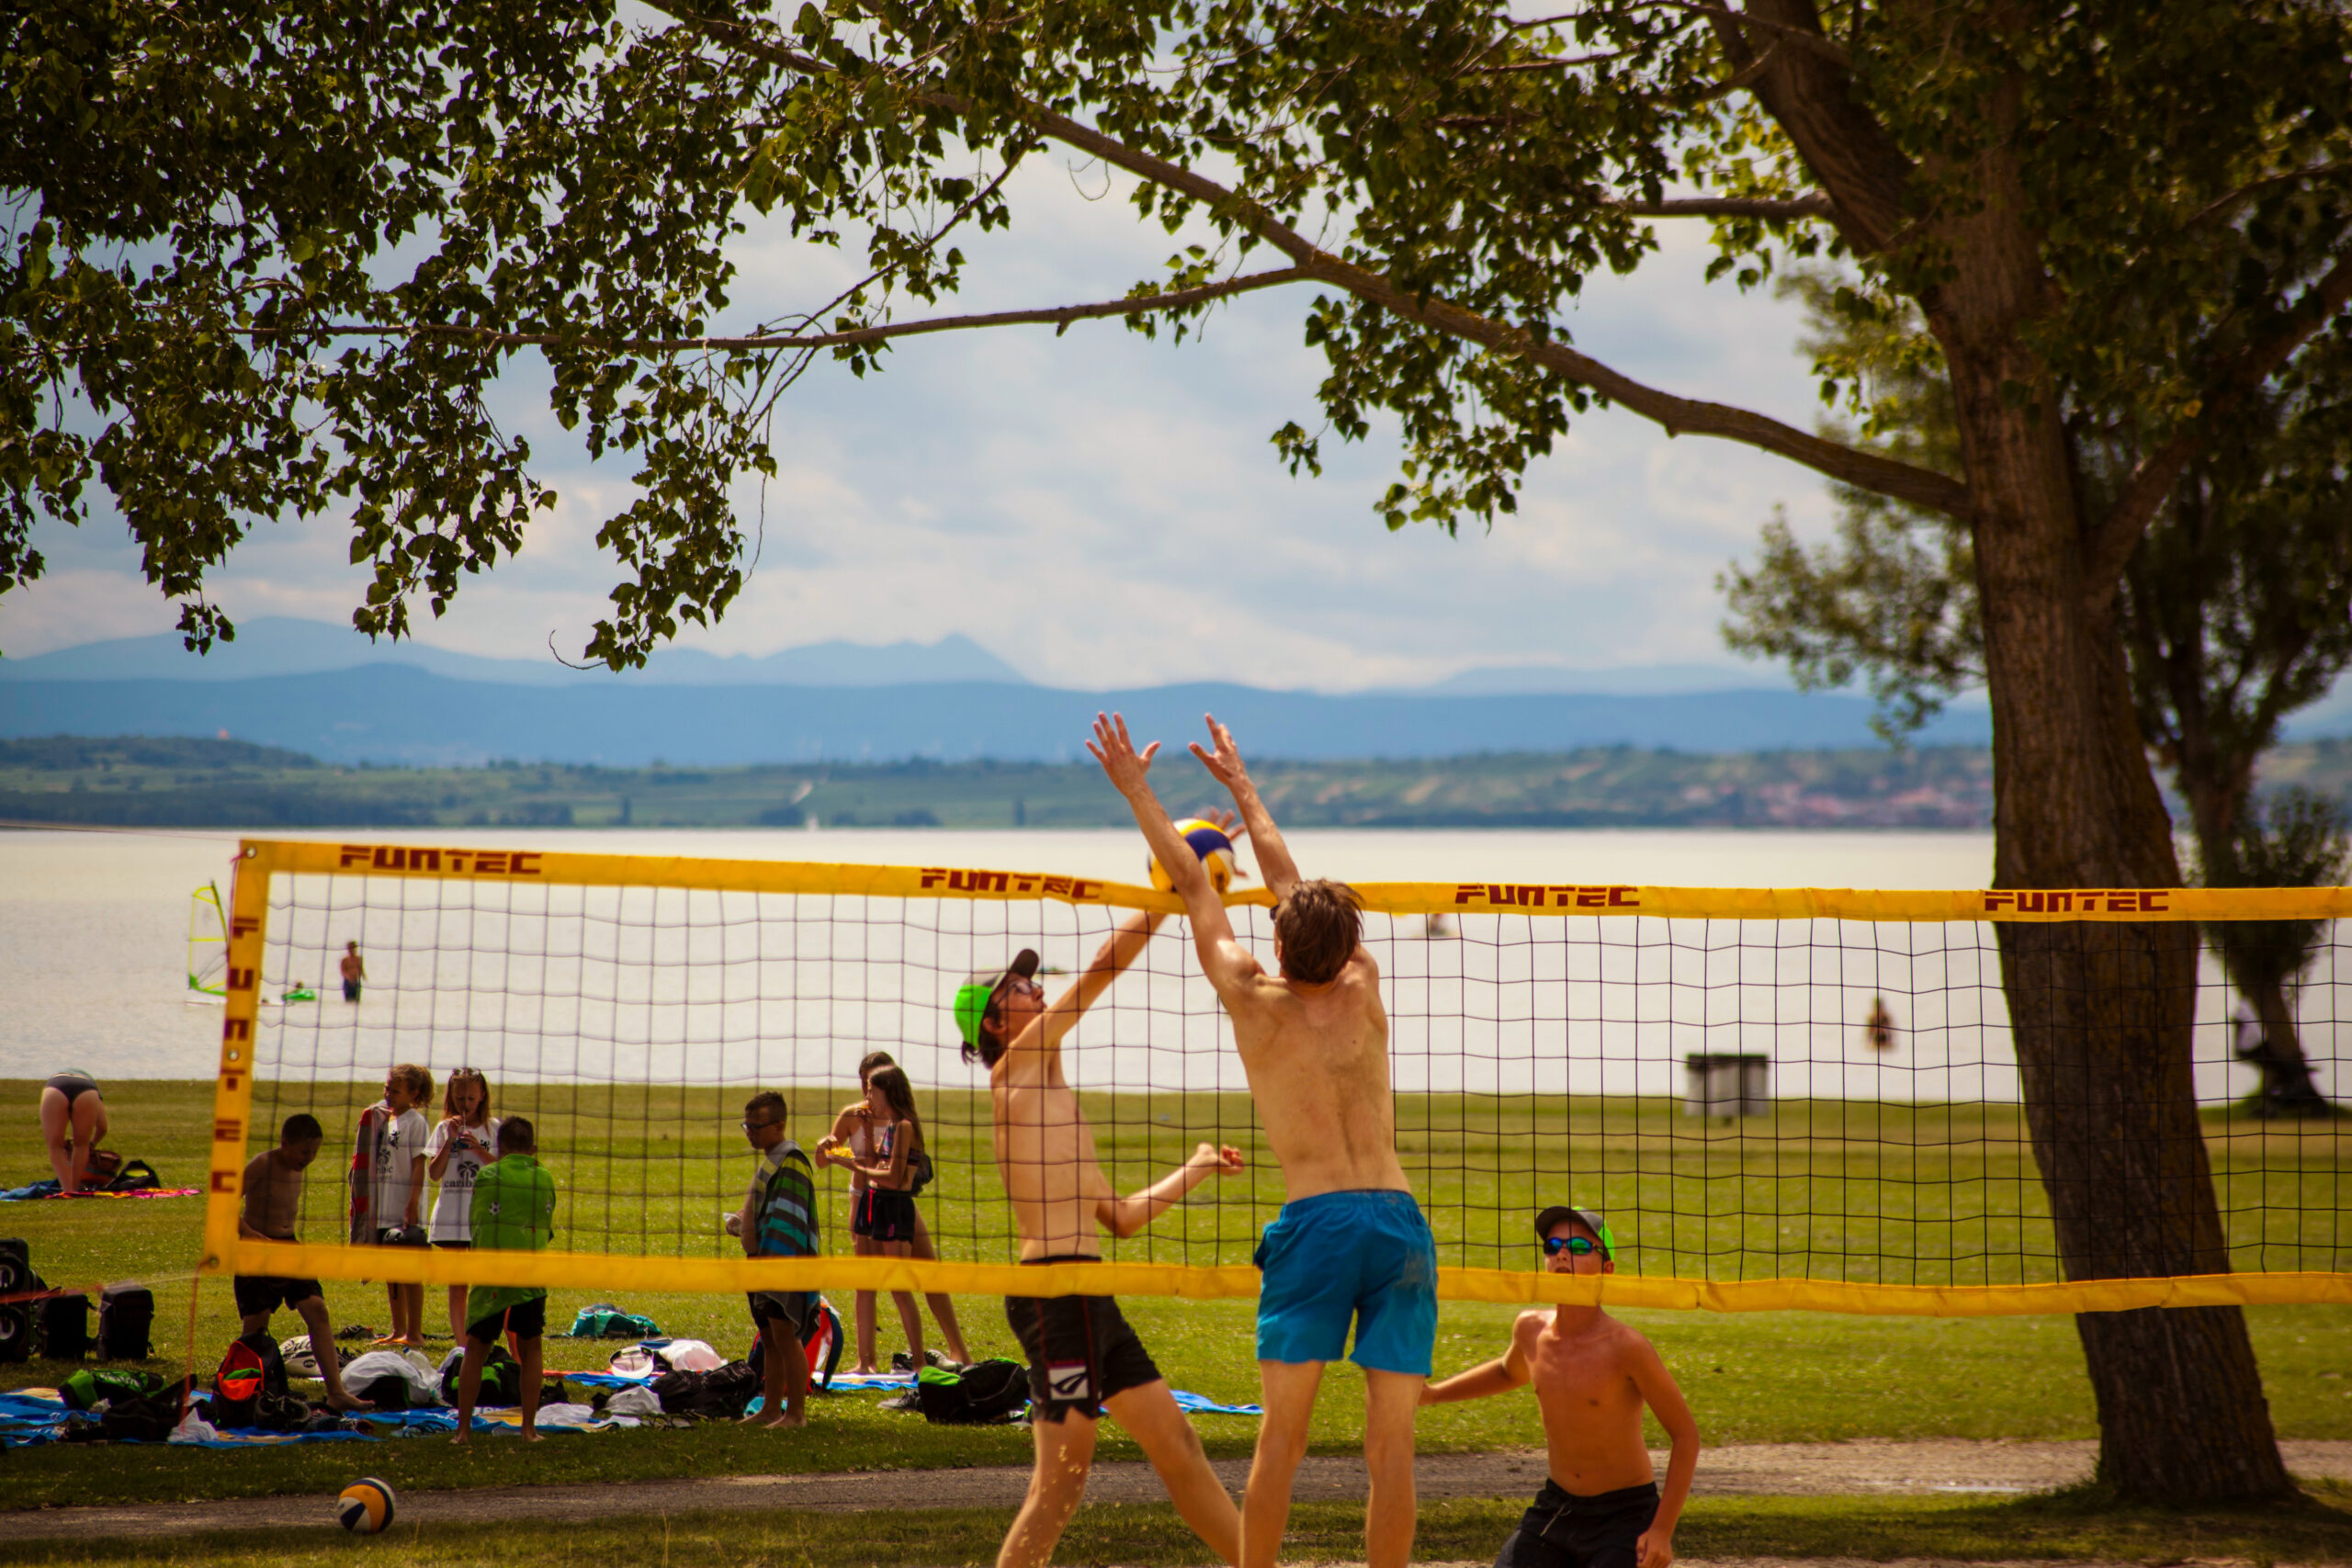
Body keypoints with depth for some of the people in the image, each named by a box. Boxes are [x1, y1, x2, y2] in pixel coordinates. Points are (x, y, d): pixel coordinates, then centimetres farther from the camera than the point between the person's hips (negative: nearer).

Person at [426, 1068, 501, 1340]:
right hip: (451, 1214, 2)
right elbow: (434, 1173, -1)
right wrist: (450, 1141, -10)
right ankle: (461, 1346, 8)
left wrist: (478, 1149, -14)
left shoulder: (494, 1129, 3)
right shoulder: (444, 1129, 7)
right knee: (456, 1287, 5)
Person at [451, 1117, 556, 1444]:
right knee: (530, 1349, 13)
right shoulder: (544, 1178, 4)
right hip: (530, 1276, 1)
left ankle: (463, 1428, 4)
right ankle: (529, 1428, 8)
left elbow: (473, 1225, 5)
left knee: (475, 1349, 8)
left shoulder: (487, 1176, -1)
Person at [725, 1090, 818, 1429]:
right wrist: (739, 1220, 9)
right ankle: (771, 1407, 20)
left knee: (784, 1336, -9)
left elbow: (787, 1219, -20)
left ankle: (796, 1412, -8)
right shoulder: (767, 1159, 17)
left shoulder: (790, 1163, -14)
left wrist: (768, 1261, -24)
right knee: (769, 1337, 13)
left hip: (786, 1263, -10)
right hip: (764, 1262, 10)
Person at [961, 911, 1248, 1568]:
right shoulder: (1016, 1066, -2)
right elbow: (1103, 968, -7)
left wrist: (1194, 1169, 23)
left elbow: (1119, 1215, 24)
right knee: (1063, 1476, -9)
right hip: (1055, 1289, -9)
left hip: (1090, 1298, 9)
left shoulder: (1053, 1093, 23)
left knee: (1178, 1445, 12)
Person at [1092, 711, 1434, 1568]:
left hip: (1316, 1218, -2)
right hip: (1399, 1216, 2)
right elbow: (1289, 881, 26)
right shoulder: (1363, 989, 12)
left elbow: (1193, 887, 17)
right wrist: (1242, 788, 39)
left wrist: (1136, 789, 27)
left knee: (1281, 1435, 1)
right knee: (1391, 1441, -1)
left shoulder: (1253, 1000, 5)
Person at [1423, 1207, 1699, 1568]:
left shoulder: (1625, 1347, -20)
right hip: (1556, 1508, 5)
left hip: (1624, 1515, -5)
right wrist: (1431, 1393, 16)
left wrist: (1663, 1530, -17)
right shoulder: (1531, 1329, -3)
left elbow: (1685, 1434, -13)